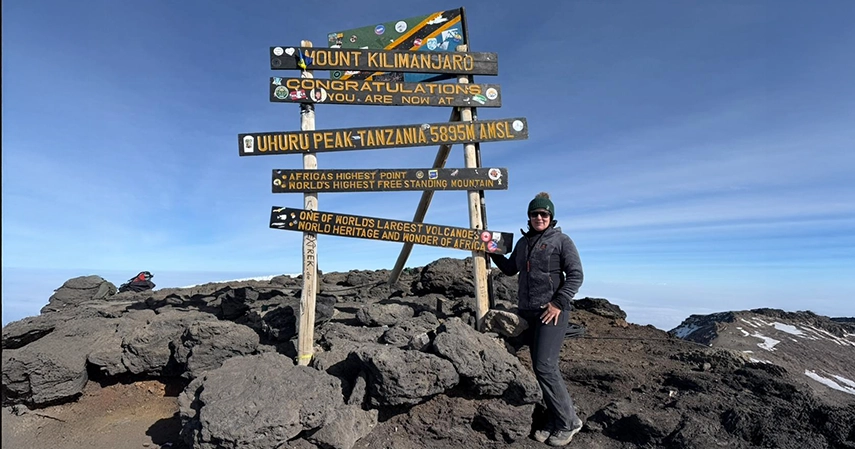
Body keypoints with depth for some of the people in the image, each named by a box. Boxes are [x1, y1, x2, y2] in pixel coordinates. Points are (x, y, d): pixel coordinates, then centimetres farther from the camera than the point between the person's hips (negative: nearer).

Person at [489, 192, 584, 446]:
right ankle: (554, 421, 20)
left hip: (552, 311, -6)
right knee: (540, 368, 9)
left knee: (545, 366, -13)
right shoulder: (523, 242, 14)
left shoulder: (561, 241, -3)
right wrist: (494, 252, 15)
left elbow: (575, 275, -8)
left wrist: (558, 303, -16)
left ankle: (568, 421, 4)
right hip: (528, 312, 6)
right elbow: (510, 269, 25)